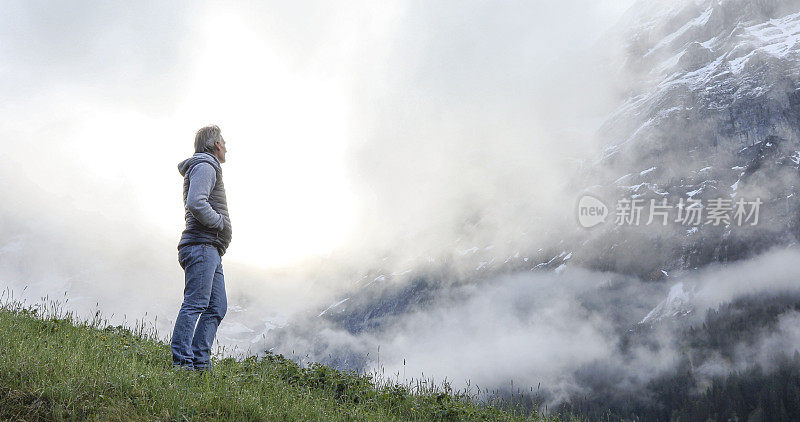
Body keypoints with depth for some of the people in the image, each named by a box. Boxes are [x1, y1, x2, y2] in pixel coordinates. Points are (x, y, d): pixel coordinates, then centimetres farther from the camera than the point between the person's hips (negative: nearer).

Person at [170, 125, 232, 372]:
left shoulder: (207, 168, 29)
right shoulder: (205, 167, -4)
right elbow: (196, 204, -20)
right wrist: (221, 222, -9)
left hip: (211, 251, 11)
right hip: (202, 245, -11)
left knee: (217, 307, 5)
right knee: (195, 303, -15)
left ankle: (200, 360, 2)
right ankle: (181, 362, -18)